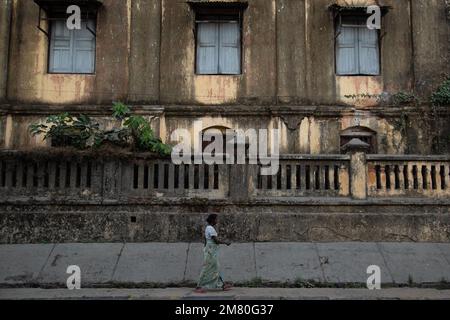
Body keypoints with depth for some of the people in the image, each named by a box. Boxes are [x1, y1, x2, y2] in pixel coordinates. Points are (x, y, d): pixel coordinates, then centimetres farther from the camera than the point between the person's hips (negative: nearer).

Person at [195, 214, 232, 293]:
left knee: (215, 269, 11)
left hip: (211, 251, 10)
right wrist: (225, 242, -9)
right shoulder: (211, 228, -17)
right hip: (211, 251, -10)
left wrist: (206, 250, 22)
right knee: (207, 269, -4)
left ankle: (222, 285, 16)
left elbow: (205, 241, 18)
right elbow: (216, 241, -20)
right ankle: (199, 287, 1)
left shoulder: (208, 228, 13)